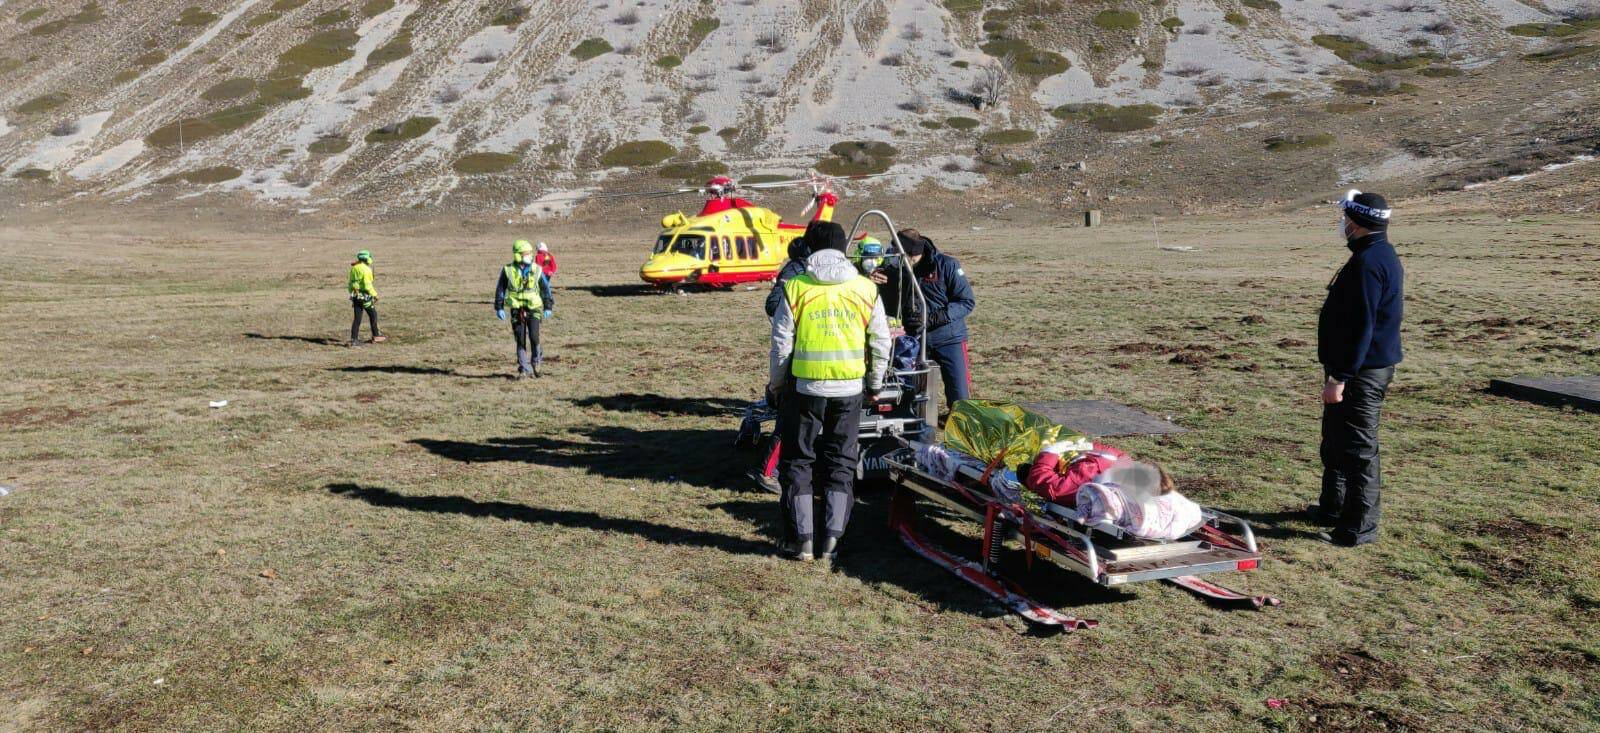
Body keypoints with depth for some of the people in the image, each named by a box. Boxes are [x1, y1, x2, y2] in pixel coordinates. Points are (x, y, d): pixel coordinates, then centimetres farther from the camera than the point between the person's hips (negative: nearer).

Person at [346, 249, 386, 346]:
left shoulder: (353, 268, 9)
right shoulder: (366, 269, -14)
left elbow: (350, 284, 14)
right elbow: (367, 285, -19)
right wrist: (375, 295, -10)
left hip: (355, 296, 6)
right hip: (365, 296, -6)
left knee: (357, 318, 6)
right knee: (373, 315, 10)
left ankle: (354, 339, 0)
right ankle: (376, 336, 17)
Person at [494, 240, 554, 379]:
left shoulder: (536, 270, 0)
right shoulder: (508, 270, -2)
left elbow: (546, 289, 8)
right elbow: (500, 289, 6)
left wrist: (548, 307, 5)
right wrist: (499, 308, 2)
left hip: (533, 310, 0)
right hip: (516, 311, 0)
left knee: (534, 337, -13)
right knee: (521, 341, 1)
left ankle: (535, 363, 11)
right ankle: (523, 370, 11)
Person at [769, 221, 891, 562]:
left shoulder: (795, 287, -5)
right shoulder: (866, 289, 1)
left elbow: (781, 343, -4)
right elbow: (880, 343, 5)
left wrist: (776, 384, 10)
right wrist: (875, 383, 18)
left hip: (804, 387, -2)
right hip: (848, 389, 2)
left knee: (799, 460, 11)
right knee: (841, 461, 13)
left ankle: (804, 539, 10)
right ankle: (831, 539, 9)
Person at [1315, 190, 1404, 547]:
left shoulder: (1367, 263, -21)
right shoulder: (1381, 255, 13)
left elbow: (1360, 327, -25)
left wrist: (1340, 377, -24)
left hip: (1361, 373, -11)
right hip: (1365, 367, 11)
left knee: (1358, 449, -2)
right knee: (1335, 440, 22)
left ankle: (1359, 527, 6)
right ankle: (1332, 508, 36)